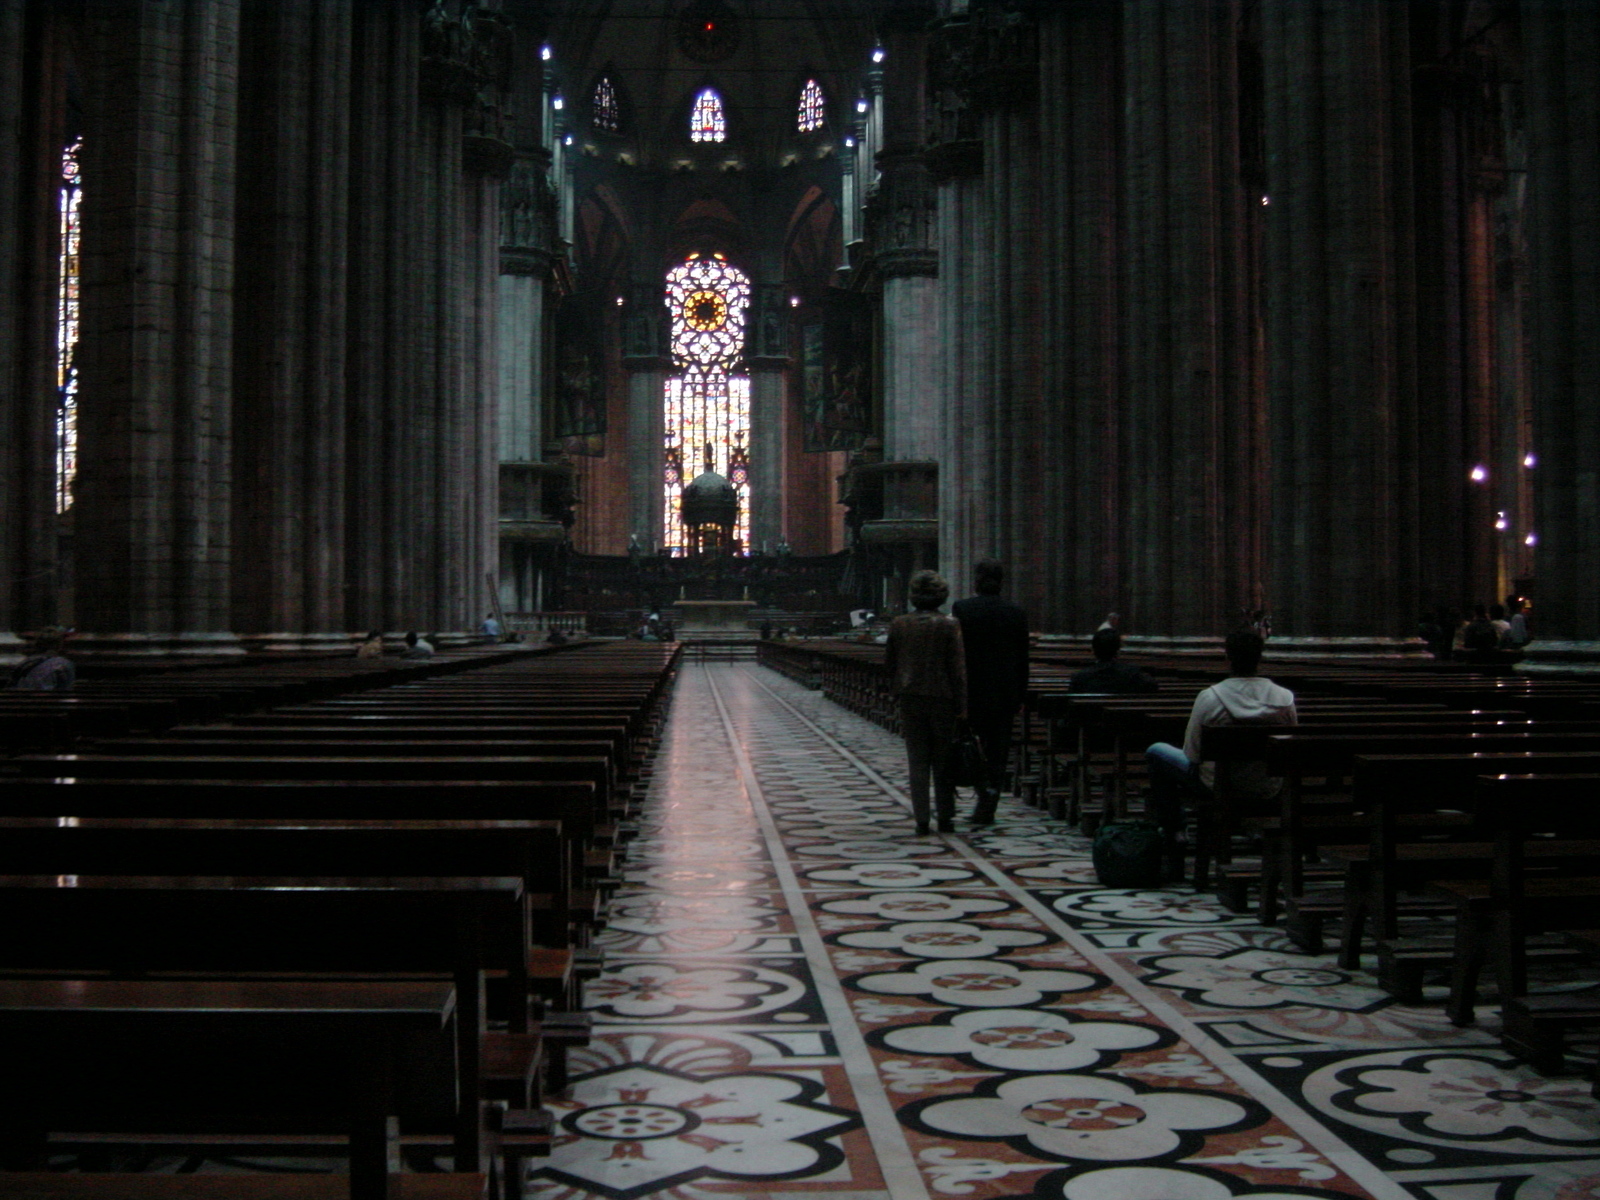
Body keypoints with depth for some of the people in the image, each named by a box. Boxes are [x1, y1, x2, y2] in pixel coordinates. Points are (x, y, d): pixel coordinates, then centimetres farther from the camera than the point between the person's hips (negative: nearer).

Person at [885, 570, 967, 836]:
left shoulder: (899, 624, 0)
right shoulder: (949, 625, -8)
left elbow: (889, 664, 8)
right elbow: (958, 667, -8)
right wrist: (961, 706, -5)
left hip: (910, 699, 2)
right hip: (942, 698, -2)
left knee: (917, 761, 6)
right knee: (943, 761, 9)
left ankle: (921, 820, 4)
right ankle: (945, 817, 13)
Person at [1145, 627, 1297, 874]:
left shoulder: (1209, 698, -18)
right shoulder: (1285, 698, -10)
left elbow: (1192, 754, -11)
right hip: (1269, 792, 4)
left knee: (1157, 752, 19)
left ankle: (1171, 835, 26)